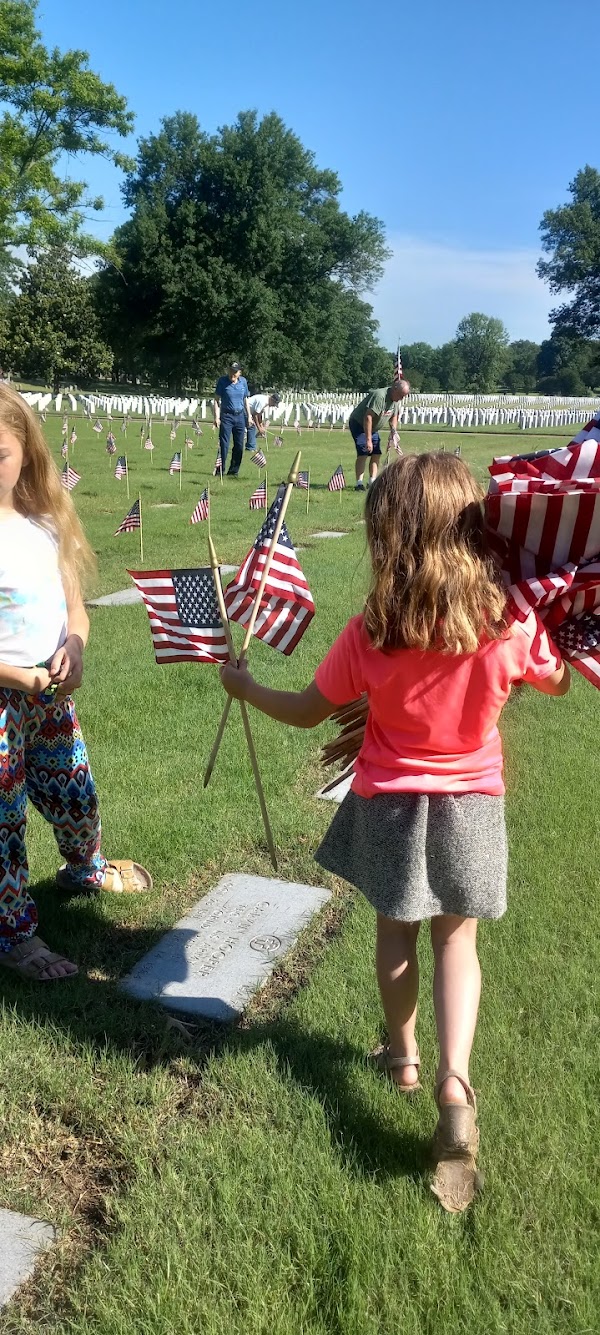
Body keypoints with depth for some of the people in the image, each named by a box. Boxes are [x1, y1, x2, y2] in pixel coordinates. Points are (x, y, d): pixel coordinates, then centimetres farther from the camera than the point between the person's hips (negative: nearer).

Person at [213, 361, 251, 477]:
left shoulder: (243, 381, 5)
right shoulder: (222, 381, -5)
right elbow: (217, 399, -4)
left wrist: (248, 415, 13)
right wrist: (217, 417, -12)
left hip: (240, 416, 4)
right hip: (226, 416, -4)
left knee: (239, 446, 5)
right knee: (224, 445, -5)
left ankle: (233, 471, 14)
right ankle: (221, 471, -1)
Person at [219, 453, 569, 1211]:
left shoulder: (369, 636, -20)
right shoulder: (511, 625, -18)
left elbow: (306, 712, -6)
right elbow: (558, 682, 2)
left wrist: (245, 687, 10)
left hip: (390, 805, 0)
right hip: (471, 806, 1)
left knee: (396, 934, 20)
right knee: (456, 940, 16)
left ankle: (403, 1055, 40)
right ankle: (454, 1083, 2)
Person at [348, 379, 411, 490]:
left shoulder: (395, 399, -1)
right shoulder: (379, 396, -31)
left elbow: (393, 416, 15)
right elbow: (368, 417, -35)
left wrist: (393, 431, -5)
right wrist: (368, 439, -35)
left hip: (373, 428, 9)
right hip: (359, 424, -9)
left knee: (376, 454, 3)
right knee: (363, 453, -18)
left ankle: (373, 481, 8)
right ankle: (359, 483, -18)